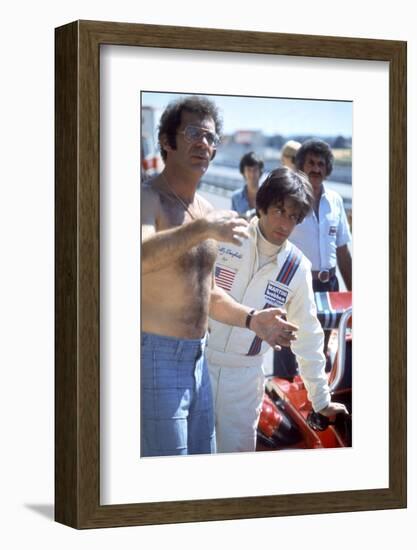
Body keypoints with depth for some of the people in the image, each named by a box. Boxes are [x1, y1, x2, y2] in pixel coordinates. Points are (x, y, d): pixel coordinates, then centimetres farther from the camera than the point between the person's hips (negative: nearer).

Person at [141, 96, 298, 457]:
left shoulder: (205, 211, 16)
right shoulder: (149, 200, -12)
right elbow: (136, 256, -35)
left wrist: (251, 320, 10)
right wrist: (201, 229, -37)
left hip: (197, 360, 9)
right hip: (155, 357, -9)